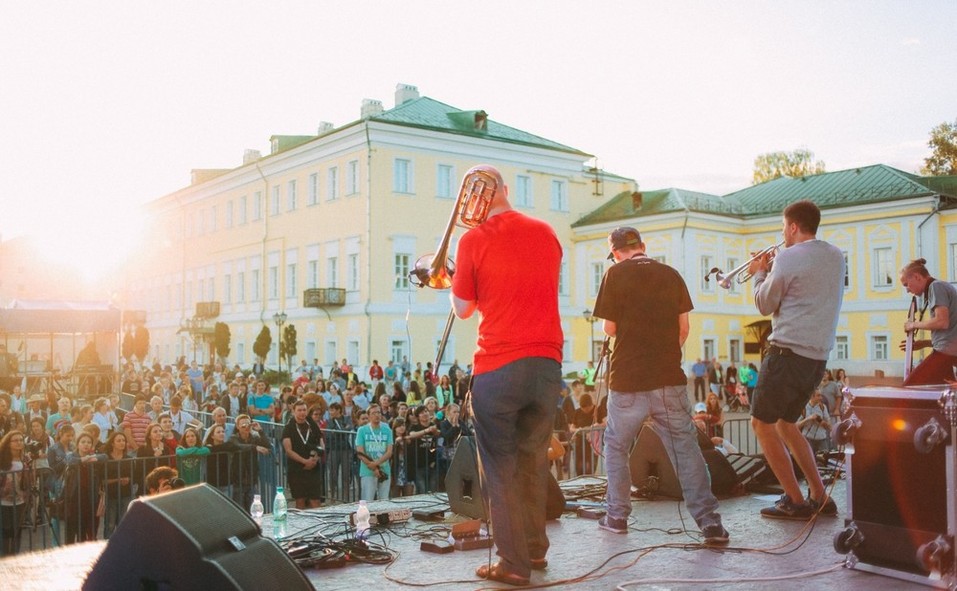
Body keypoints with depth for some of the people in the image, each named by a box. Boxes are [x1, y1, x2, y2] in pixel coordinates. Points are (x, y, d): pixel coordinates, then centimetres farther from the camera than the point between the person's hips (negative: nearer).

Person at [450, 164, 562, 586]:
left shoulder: (474, 240, -6)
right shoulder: (546, 233, 7)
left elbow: (462, 310, 3)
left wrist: (455, 279, 20)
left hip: (498, 365, -4)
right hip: (547, 361, 5)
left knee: (501, 467, 6)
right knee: (533, 460, 18)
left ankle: (514, 563, 10)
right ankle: (536, 549, 28)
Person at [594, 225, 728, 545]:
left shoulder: (615, 274, -3)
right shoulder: (671, 275, 7)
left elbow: (610, 328, -4)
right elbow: (684, 327, 9)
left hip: (628, 378, -2)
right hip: (669, 378, 3)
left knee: (616, 447, 14)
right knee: (686, 448, 3)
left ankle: (617, 516, 18)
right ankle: (709, 521, -3)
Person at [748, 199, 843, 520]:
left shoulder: (789, 257, -12)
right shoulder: (836, 256, 12)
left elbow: (766, 305, -4)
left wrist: (760, 274, 11)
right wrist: (772, 271, 17)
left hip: (788, 351, -8)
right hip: (819, 355, 8)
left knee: (762, 424, 3)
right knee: (785, 423, 21)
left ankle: (795, 502, 4)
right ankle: (819, 497, 19)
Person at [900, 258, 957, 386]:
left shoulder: (936, 286, -6)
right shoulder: (944, 287, 24)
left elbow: (942, 322, -20)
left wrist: (914, 324, -5)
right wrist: (924, 343, 18)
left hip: (946, 351, -10)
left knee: (909, 387, -12)